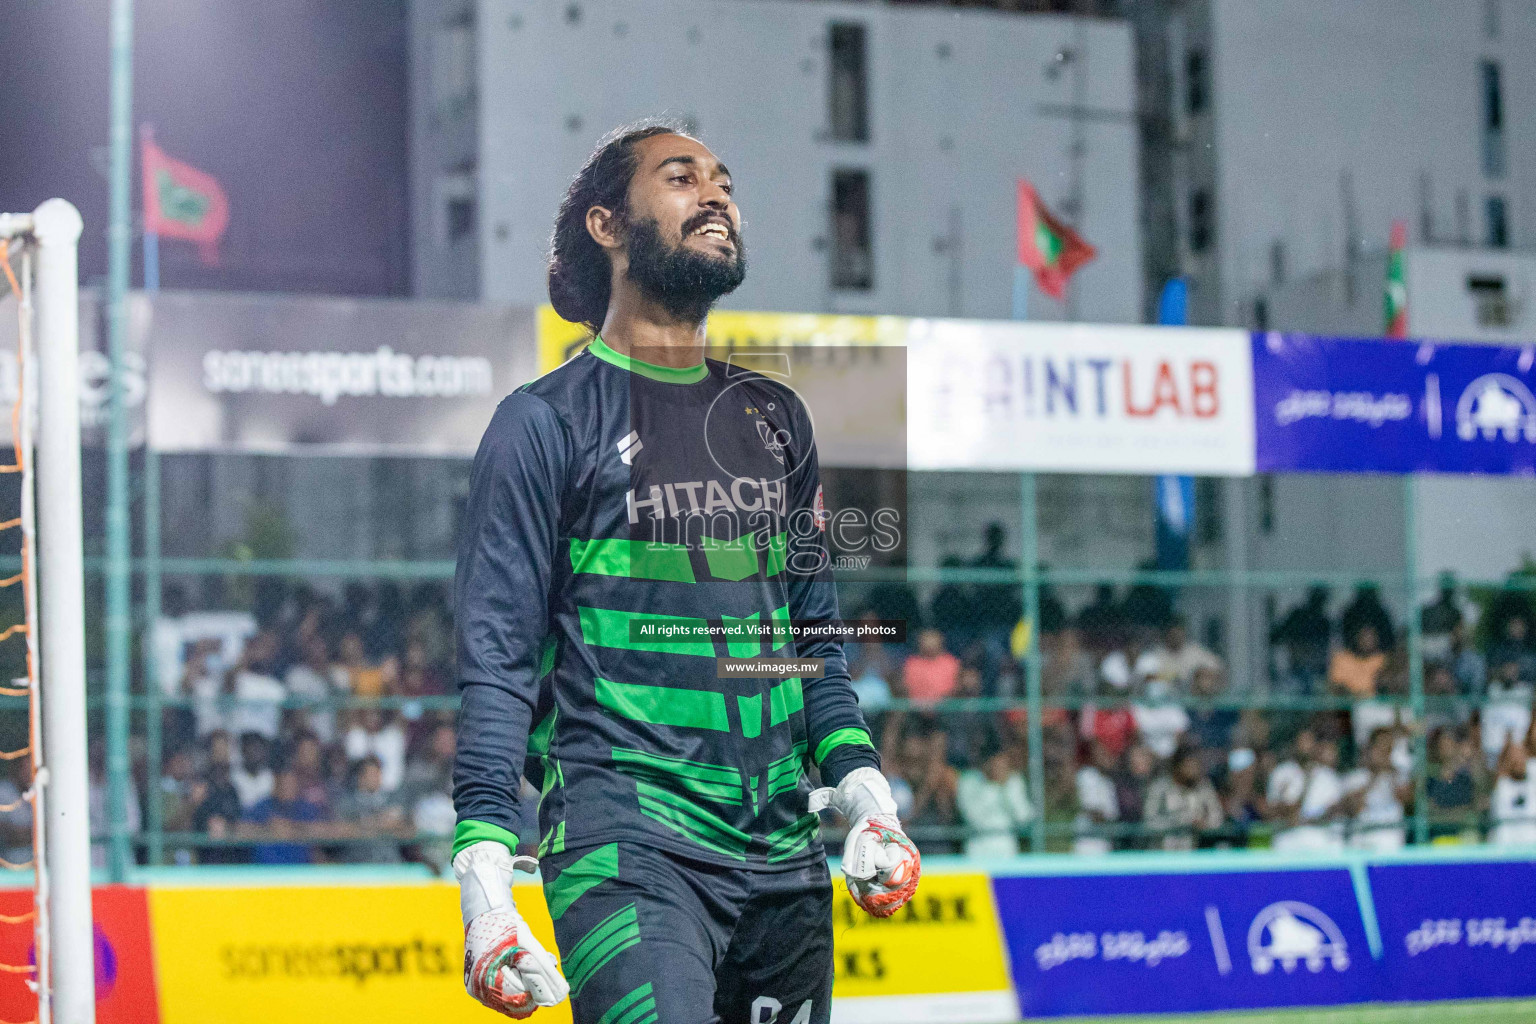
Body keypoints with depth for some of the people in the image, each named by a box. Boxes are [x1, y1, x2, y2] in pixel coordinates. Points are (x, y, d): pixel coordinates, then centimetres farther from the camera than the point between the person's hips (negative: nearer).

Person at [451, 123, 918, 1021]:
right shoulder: (547, 421, -1)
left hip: (783, 851, 6)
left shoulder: (774, 417, 17)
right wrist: (484, 872, -12)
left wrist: (861, 785, 10)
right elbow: (497, 659, -5)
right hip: (627, 844, -6)